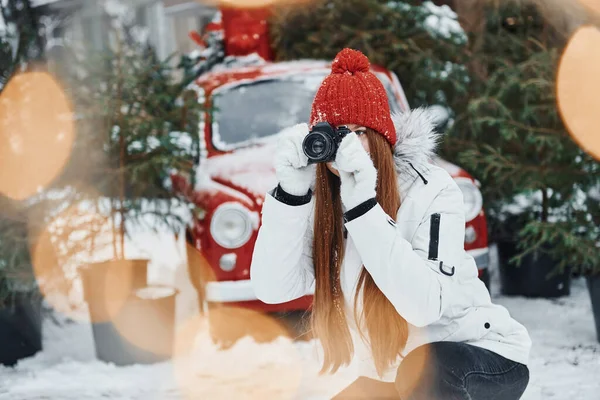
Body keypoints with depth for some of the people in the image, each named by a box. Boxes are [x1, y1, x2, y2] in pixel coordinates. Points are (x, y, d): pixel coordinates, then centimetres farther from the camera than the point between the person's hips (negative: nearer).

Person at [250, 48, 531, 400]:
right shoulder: (323, 197, -7)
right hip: (391, 372, 6)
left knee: (424, 370, -36)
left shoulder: (431, 190, -21)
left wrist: (363, 206, -38)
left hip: (486, 357, -6)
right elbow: (271, 288, -19)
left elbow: (424, 305, -35)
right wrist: (291, 192, -29)